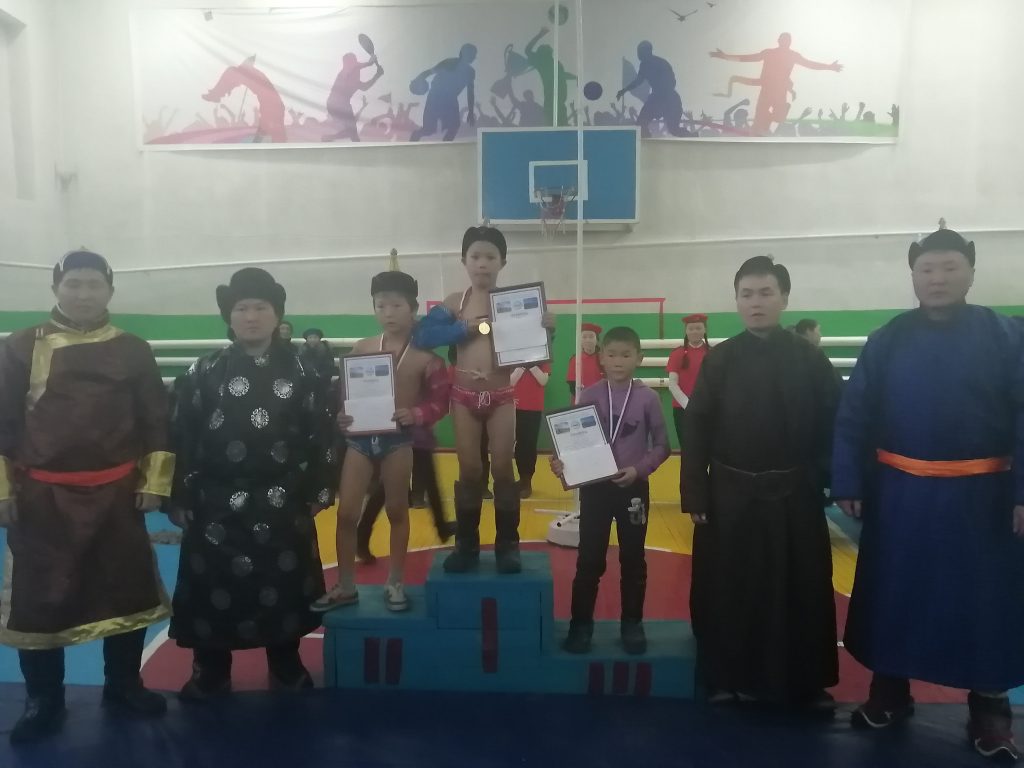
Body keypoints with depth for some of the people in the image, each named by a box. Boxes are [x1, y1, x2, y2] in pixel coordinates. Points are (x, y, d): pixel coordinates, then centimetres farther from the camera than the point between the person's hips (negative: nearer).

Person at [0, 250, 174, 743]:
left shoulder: (133, 351, 4)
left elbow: (156, 421, 5)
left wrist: (155, 481, 0)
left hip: (117, 495, 1)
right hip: (42, 498, -1)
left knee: (127, 593, 9)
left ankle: (123, 687, 27)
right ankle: (43, 702, 22)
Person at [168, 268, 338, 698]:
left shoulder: (301, 372, 3)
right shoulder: (204, 374, 1)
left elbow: (322, 435, 3)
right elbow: (181, 440, 0)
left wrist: (317, 491, -1)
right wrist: (181, 501, -3)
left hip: (282, 509, 0)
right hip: (216, 509, 0)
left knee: (283, 592, 9)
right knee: (213, 594, 5)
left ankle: (288, 672, 28)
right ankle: (209, 677, 25)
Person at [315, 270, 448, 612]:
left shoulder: (424, 355, -6)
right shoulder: (361, 349, 2)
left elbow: (440, 400, -5)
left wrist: (415, 414, -22)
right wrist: (341, 415, -10)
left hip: (398, 439, -2)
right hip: (360, 437, 3)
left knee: (397, 510, 10)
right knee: (346, 512, 3)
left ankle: (395, 583, 25)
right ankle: (345, 586, 18)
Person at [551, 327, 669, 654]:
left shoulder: (648, 398, -6)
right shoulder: (588, 396, -4)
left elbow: (661, 445, -2)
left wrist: (639, 469, -17)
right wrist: (562, 462, -20)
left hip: (633, 488, 0)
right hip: (594, 487, 0)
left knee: (633, 560, 12)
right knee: (589, 560, 8)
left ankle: (632, 623, 27)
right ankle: (581, 624, 21)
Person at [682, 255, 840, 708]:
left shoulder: (809, 360, 0)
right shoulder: (720, 360, -1)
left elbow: (831, 427, 1)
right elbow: (696, 429, -2)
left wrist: (828, 480, -8)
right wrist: (695, 494, -5)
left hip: (793, 496, 0)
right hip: (730, 495, 0)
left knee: (799, 591, 10)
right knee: (727, 591, 7)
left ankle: (804, 682, 28)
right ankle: (727, 679, 24)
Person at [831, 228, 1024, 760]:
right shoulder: (887, 342, 1)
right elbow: (852, 417, 0)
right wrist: (848, 483, -4)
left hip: (979, 497, -1)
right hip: (899, 494, 1)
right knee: (891, 597, 12)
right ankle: (888, 692, 31)